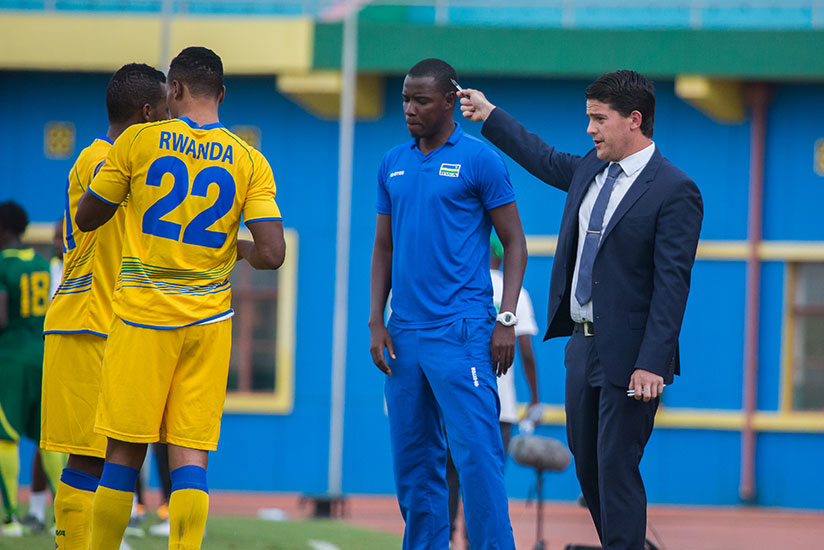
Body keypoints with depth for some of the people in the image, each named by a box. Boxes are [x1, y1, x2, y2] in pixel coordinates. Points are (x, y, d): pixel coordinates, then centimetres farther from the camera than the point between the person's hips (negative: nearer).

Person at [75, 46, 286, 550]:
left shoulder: (138, 142, -4)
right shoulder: (250, 163, 0)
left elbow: (87, 218, 7)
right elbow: (272, 254, -8)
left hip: (142, 318, -1)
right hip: (208, 320, 1)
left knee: (124, 453, 5)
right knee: (191, 457, 0)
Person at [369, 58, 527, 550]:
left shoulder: (480, 159, -3)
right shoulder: (394, 164, 13)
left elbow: (515, 242, -3)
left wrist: (506, 321, -11)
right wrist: (376, 322, 8)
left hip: (461, 333, -6)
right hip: (404, 334, 6)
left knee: (477, 454, -11)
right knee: (413, 460, 9)